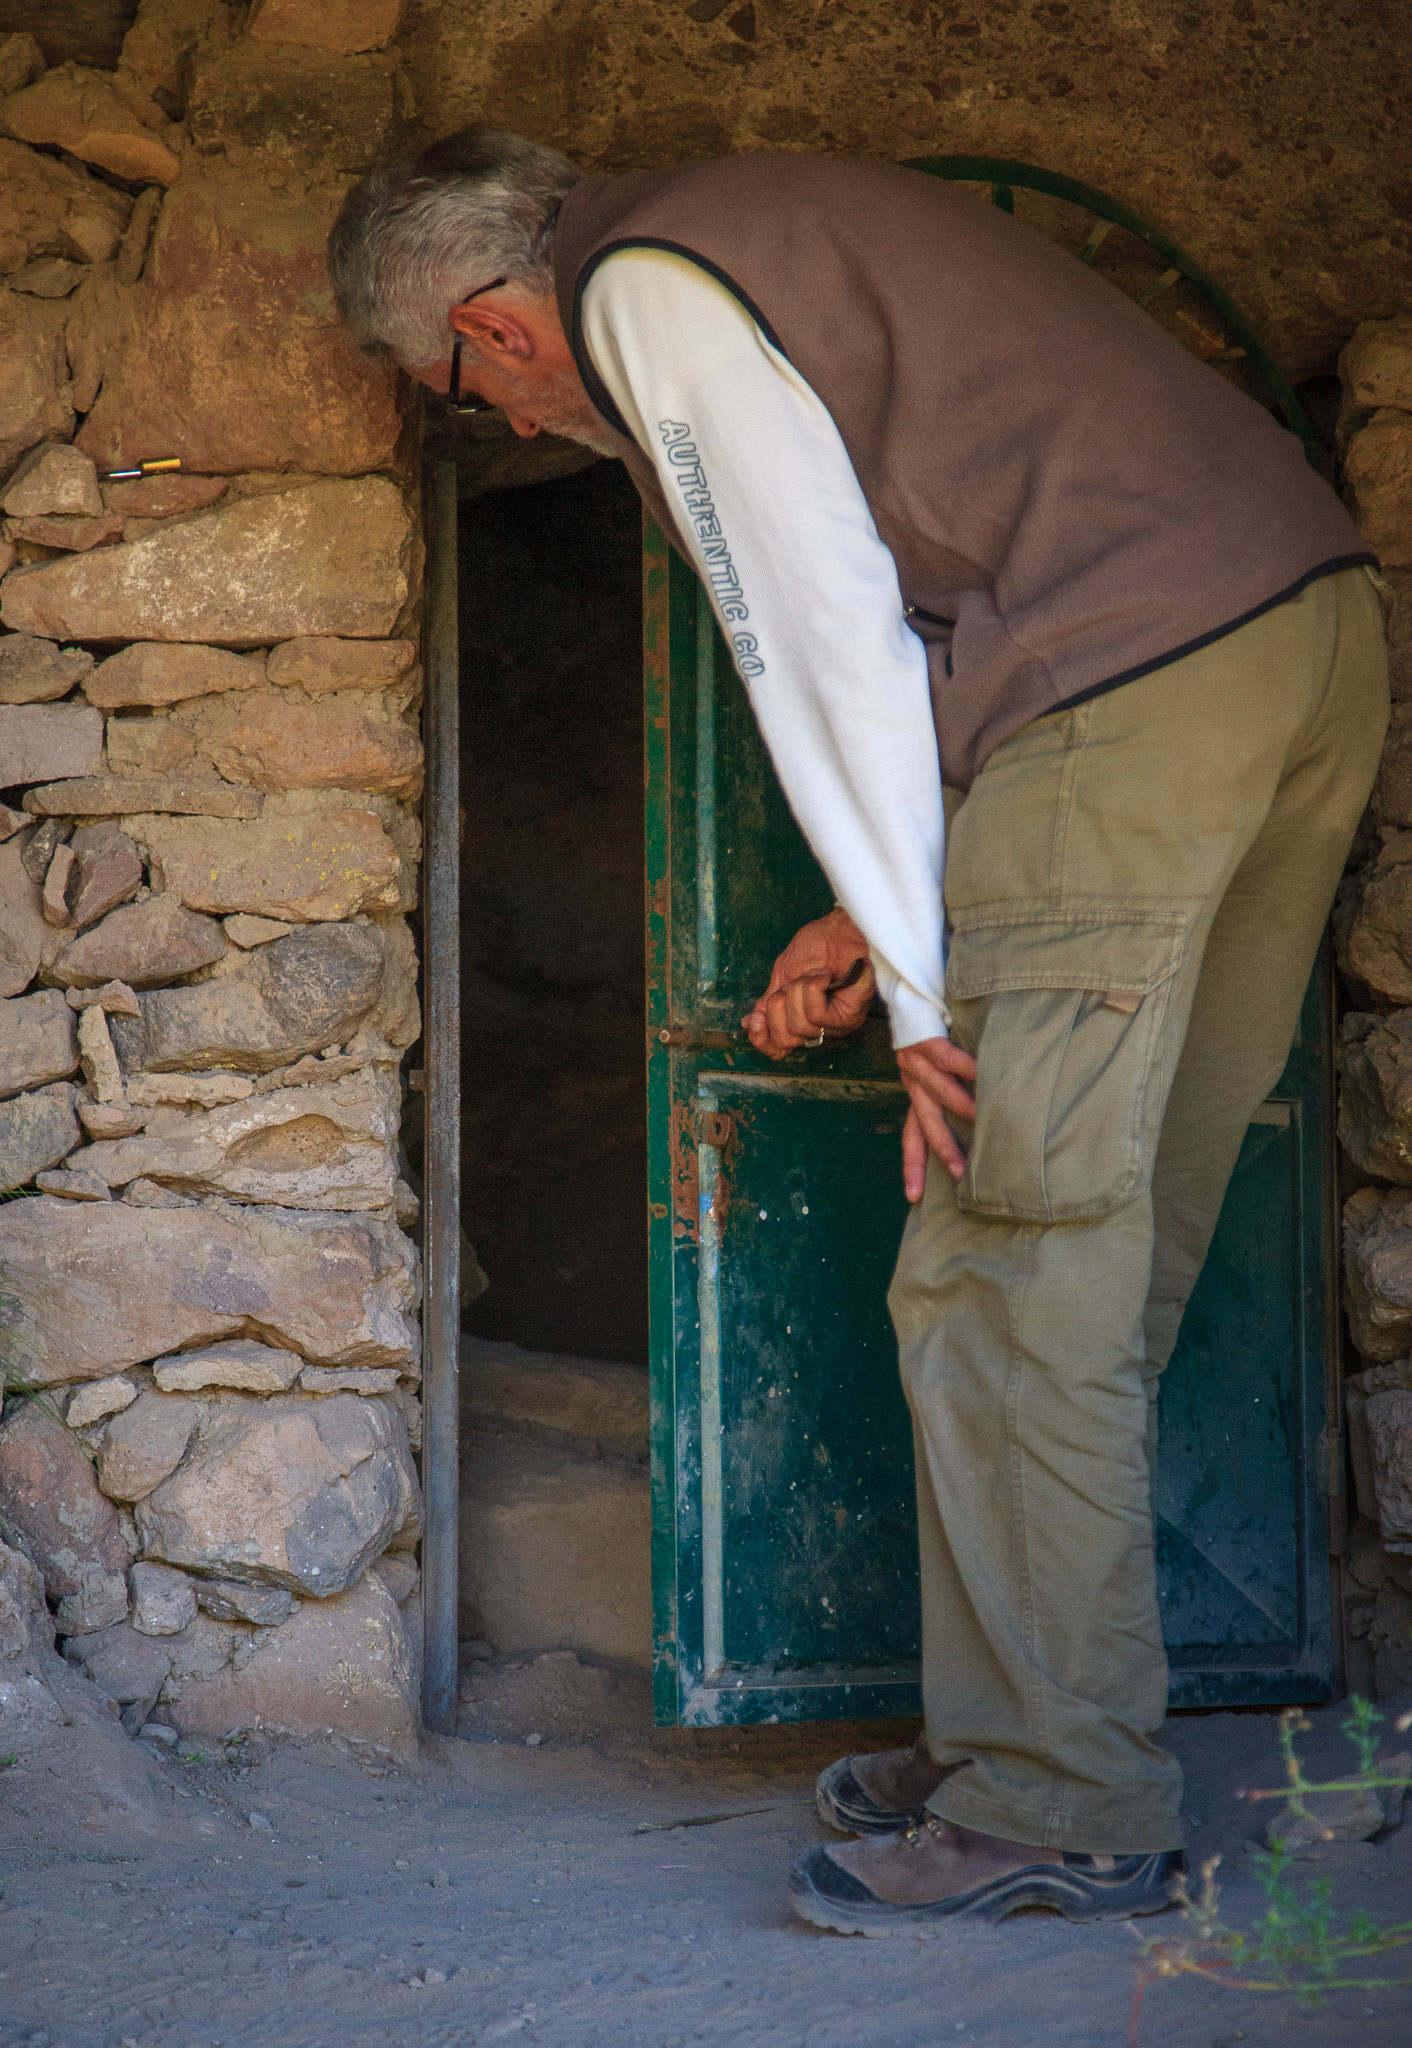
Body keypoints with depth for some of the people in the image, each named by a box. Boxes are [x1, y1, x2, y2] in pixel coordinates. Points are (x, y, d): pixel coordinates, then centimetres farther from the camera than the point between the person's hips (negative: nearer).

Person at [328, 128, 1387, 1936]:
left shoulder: (646, 293, -1)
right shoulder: (763, 235, 27)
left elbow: (821, 634, -9)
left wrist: (921, 990, -6)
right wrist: (880, 919, 24)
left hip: (1143, 683, -10)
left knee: (1006, 1286, -6)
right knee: (1103, 1264, 12)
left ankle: (1060, 1811, -1)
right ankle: (1037, 1736, 19)